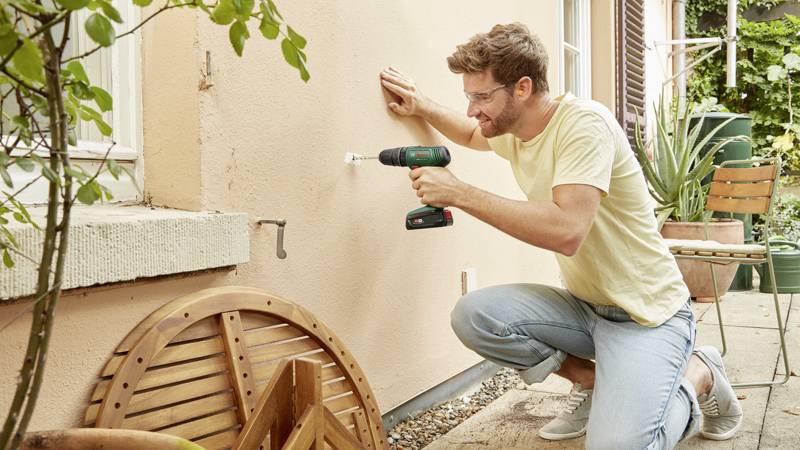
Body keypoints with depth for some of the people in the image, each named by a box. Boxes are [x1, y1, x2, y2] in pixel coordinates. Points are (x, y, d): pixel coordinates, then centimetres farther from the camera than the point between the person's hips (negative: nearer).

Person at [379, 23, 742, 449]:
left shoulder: (583, 123, -22)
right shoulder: (513, 130, 4)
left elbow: (566, 231, -35)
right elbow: (471, 135, 29)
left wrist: (458, 193, -30)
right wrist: (422, 106, 10)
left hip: (646, 313, -7)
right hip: (584, 305, 7)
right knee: (471, 315, -14)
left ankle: (699, 375, 6)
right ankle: (594, 382, 6)